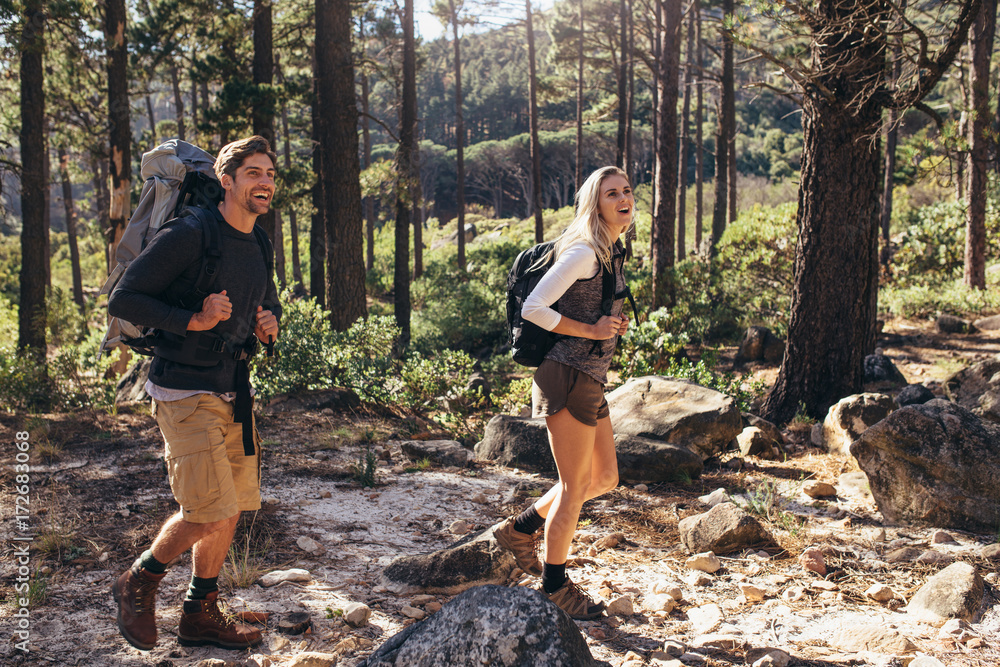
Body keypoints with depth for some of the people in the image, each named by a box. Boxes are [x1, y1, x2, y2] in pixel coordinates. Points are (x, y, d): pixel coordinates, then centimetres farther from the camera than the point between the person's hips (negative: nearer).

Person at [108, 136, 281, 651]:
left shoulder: (259, 249, 11)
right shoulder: (188, 235, -14)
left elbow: (269, 303, 27)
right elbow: (122, 300, -14)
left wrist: (270, 324, 4)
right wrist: (194, 320, -23)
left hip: (234, 393, 8)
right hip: (185, 393, -8)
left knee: (230, 511, 11)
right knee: (210, 512, -11)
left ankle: (199, 616, 27)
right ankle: (138, 584, 16)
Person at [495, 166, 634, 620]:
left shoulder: (612, 252, 14)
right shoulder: (583, 252, -15)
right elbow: (533, 308, -21)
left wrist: (615, 323, 7)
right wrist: (591, 330, -17)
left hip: (590, 380, 10)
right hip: (569, 377, -10)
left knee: (605, 477, 17)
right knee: (575, 486, 1)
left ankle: (519, 530, 29)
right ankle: (554, 588, 18)